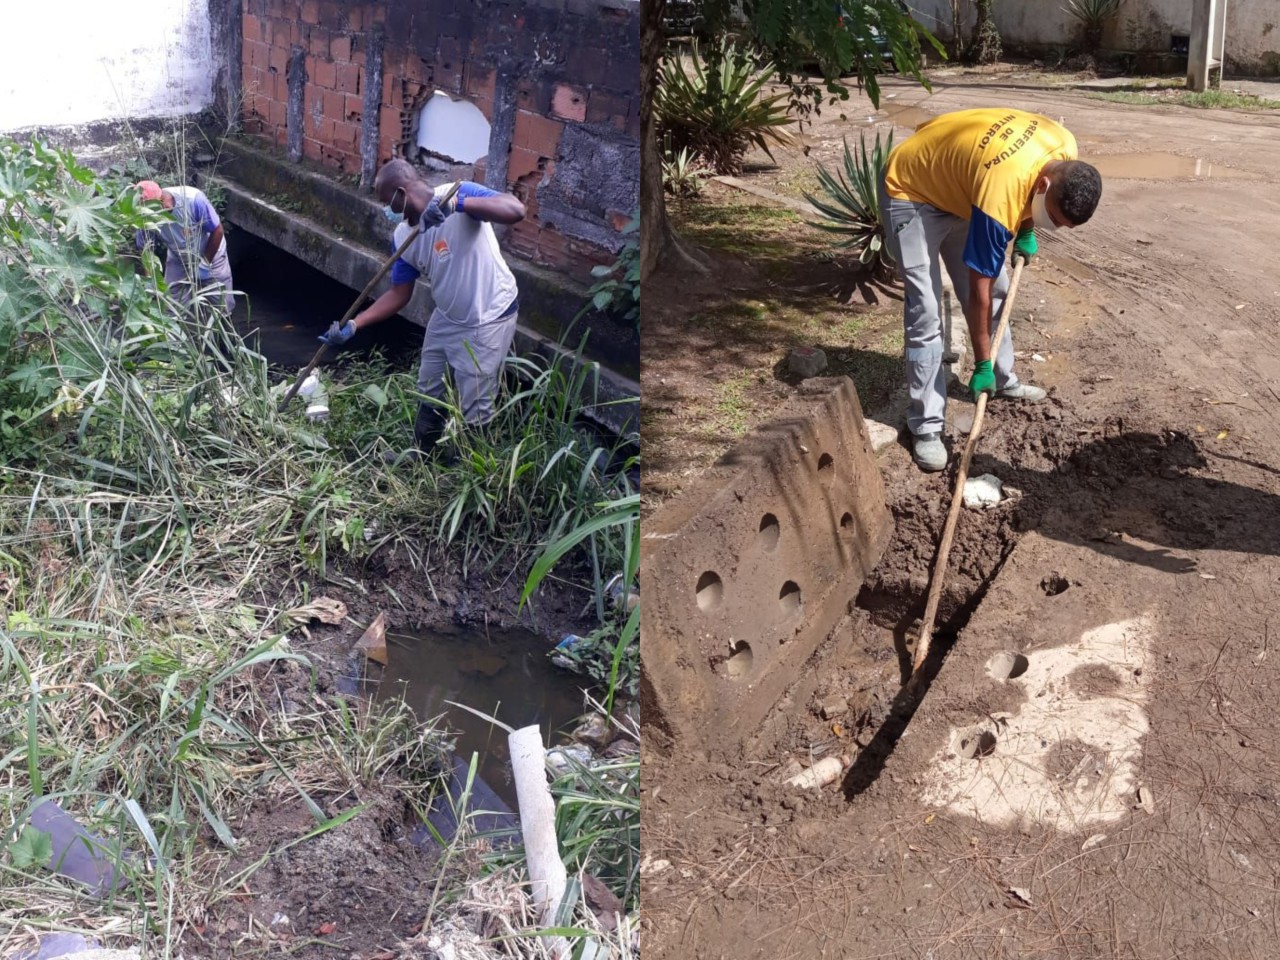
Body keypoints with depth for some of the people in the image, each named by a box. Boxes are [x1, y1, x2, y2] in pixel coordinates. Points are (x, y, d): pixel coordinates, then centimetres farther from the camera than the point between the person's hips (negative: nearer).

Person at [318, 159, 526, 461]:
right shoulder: (403, 237, -3)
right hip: (447, 316, 8)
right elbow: (399, 295, 3)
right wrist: (353, 325, -5)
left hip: (488, 320, -7)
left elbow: (516, 209, -38)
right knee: (429, 393, 21)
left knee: (474, 408, 2)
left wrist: (457, 203, -49)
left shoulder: (460, 193, -23)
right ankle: (421, 457, 43)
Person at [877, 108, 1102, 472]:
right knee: (926, 315, -12)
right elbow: (978, 292, -28)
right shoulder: (1000, 194, -39)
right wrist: (981, 364, -20)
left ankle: (1004, 380, 33)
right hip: (910, 191, -8)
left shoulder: (1065, 148, -19)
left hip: (955, 183, 8)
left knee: (998, 291, 13)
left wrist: (1025, 230, 4)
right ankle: (926, 426, -4)